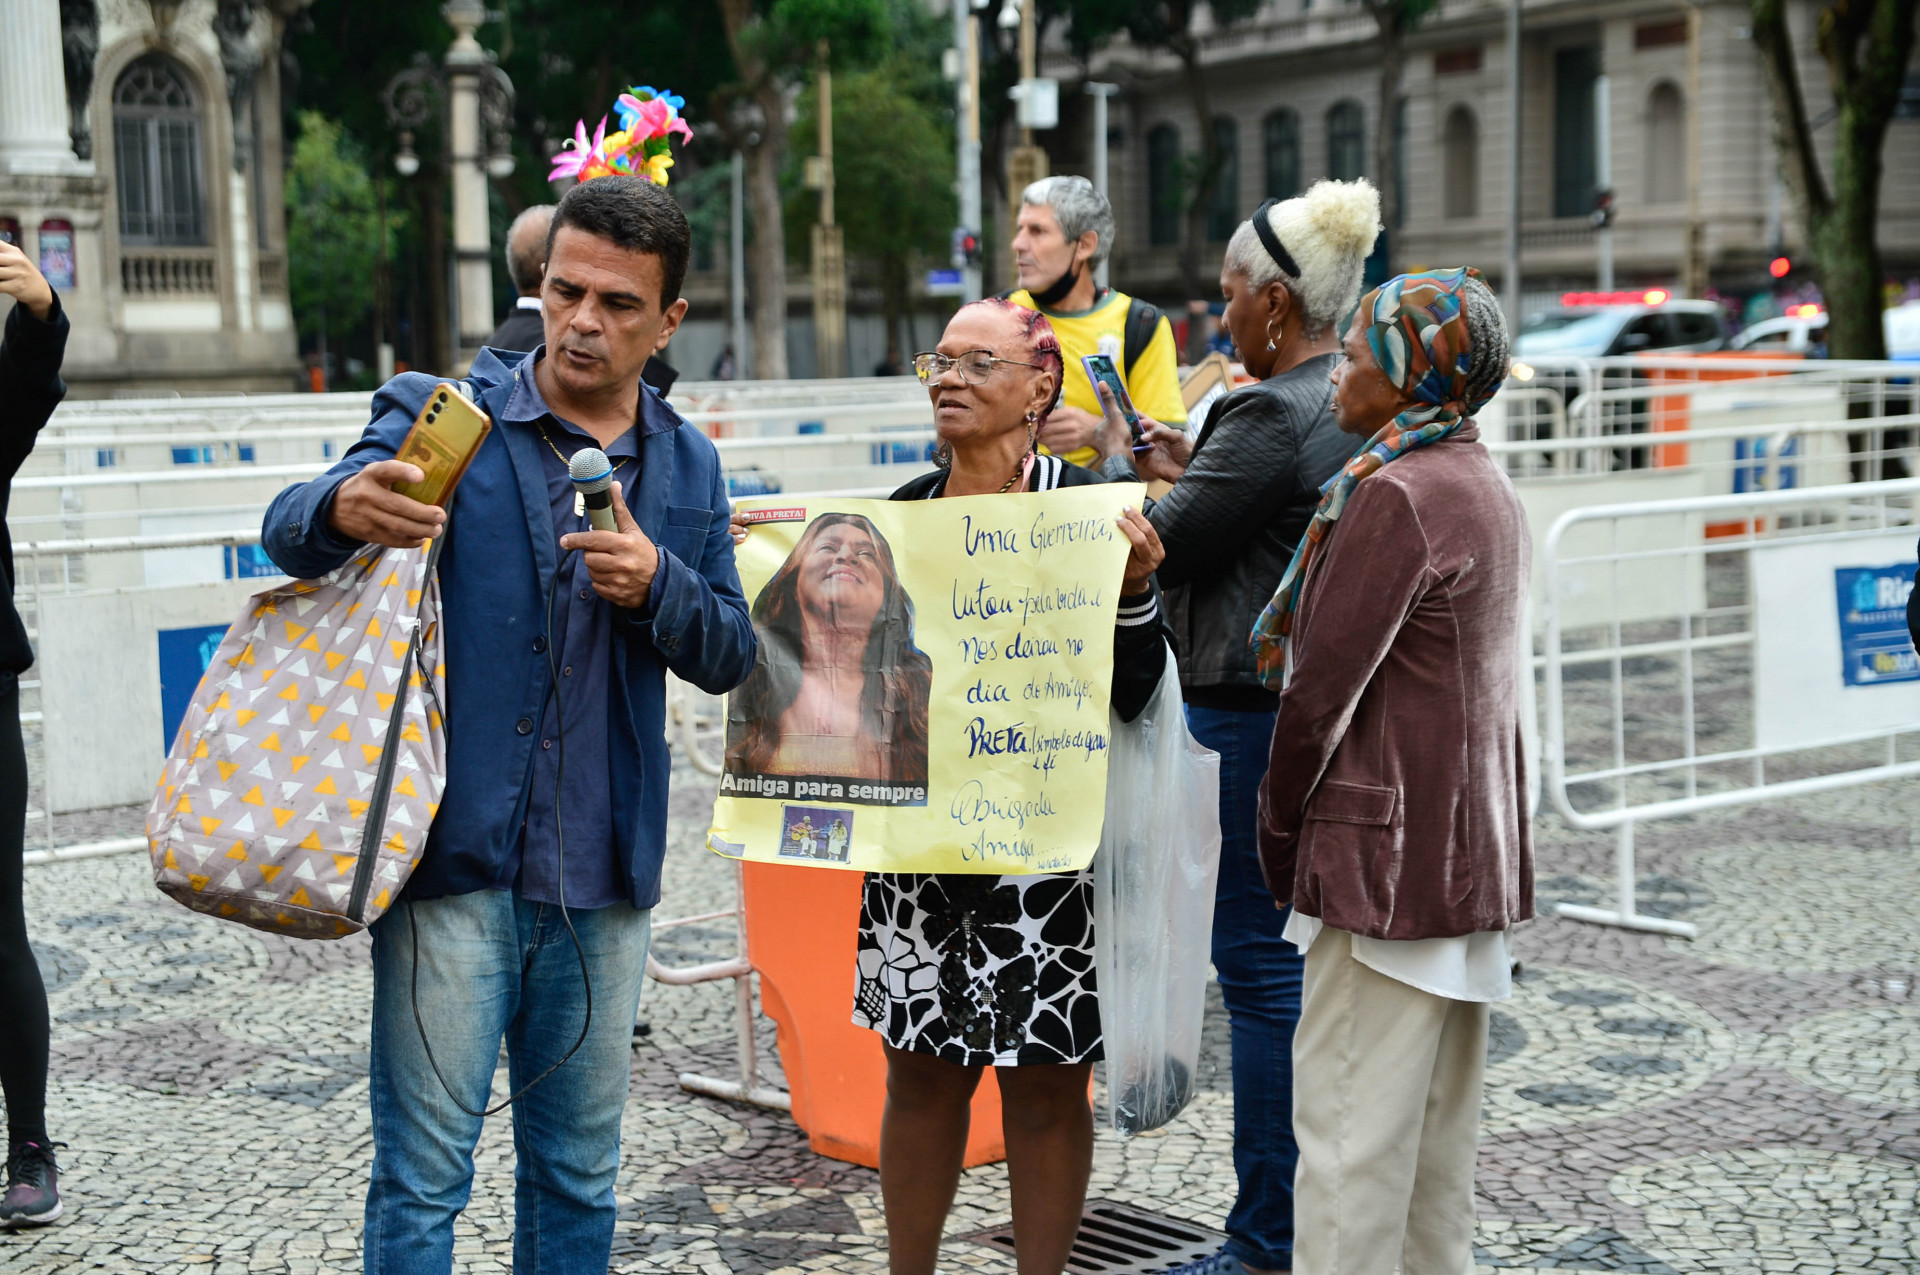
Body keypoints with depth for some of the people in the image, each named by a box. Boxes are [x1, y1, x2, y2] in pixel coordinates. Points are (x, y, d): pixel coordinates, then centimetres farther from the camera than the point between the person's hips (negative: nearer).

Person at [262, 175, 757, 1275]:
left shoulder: (687, 465, 11)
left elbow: (730, 655, 9)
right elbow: (289, 533, -13)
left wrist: (658, 585, -13)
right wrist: (345, 509, -37)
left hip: (604, 878, 4)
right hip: (455, 857, -4)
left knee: (580, 1174, 14)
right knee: (424, 1173, -1)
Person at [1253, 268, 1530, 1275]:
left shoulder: (1395, 495, -16)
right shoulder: (1485, 486, 14)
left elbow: (1321, 688, -16)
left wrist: (1278, 832, -4)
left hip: (1389, 853, -10)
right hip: (1473, 853, 10)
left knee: (1349, 1129, -4)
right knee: (1436, 1133, 15)